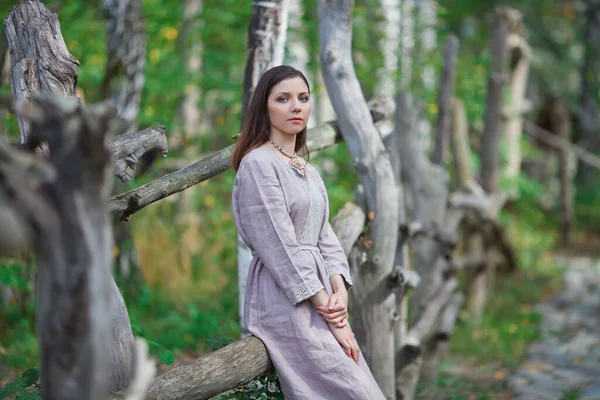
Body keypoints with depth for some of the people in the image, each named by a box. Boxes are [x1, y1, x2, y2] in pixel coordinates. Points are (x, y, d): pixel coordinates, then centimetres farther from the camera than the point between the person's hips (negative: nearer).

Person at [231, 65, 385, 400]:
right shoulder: (258, 164, -10)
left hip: (319, 295, 8)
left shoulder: (308, 171, 17)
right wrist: (328, 312, -15)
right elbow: (281, 249, -15)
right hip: (286, 300, -8)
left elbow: (325, 237, 11)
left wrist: (340, 294, -8)